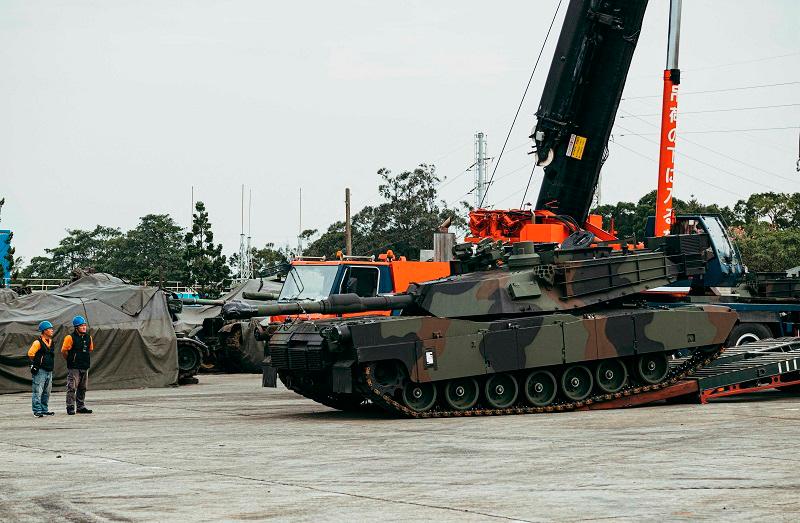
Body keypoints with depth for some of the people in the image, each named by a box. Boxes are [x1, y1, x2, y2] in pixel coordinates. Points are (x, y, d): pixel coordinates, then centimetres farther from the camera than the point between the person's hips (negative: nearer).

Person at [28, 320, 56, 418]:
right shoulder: (38, 342, -13)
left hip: (49, 370, 9)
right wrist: (36, 363, -6)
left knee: (46, 392, 13)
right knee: (38, 391, -6)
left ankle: (44, 409, 21)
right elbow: (30, 353, -17)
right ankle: (37, 410, -5)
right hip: (40, 370, -9)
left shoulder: (50, 341, 13)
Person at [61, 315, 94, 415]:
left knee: (82, 388, 12)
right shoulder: (70, 337, -12)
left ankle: (81, 407, 20)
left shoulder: (88, 337, 7)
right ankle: (70, 407, -1)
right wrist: (70, 360, 4)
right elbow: (64, 351, -7)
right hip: (73, 368, -6)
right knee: (72, 388, -6)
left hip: (85, 367, 6)